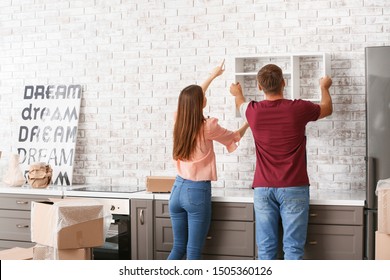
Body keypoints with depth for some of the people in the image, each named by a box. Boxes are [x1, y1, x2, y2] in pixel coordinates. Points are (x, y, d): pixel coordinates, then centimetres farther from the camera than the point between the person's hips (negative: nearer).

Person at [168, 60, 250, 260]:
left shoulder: (178, 122, 3)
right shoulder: (208, 127, -12)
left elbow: (192, 98, 21)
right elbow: (234, 137, 6)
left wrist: (213, 75, 32)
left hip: (178, 188, 6)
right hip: (197, 191, -6)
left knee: (178, 247, 15)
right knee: (193, 252, 1)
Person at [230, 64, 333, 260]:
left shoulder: (253, 111, -1)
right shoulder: (298, 109, -7)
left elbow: (240, 105, 26)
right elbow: (327, 109, 16)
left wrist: (237, 93, 49)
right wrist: (324, 87, 36)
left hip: (263, 188, 2)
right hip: (293, 188, -2)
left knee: (266, 248, 6)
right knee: (293, 248, 1)